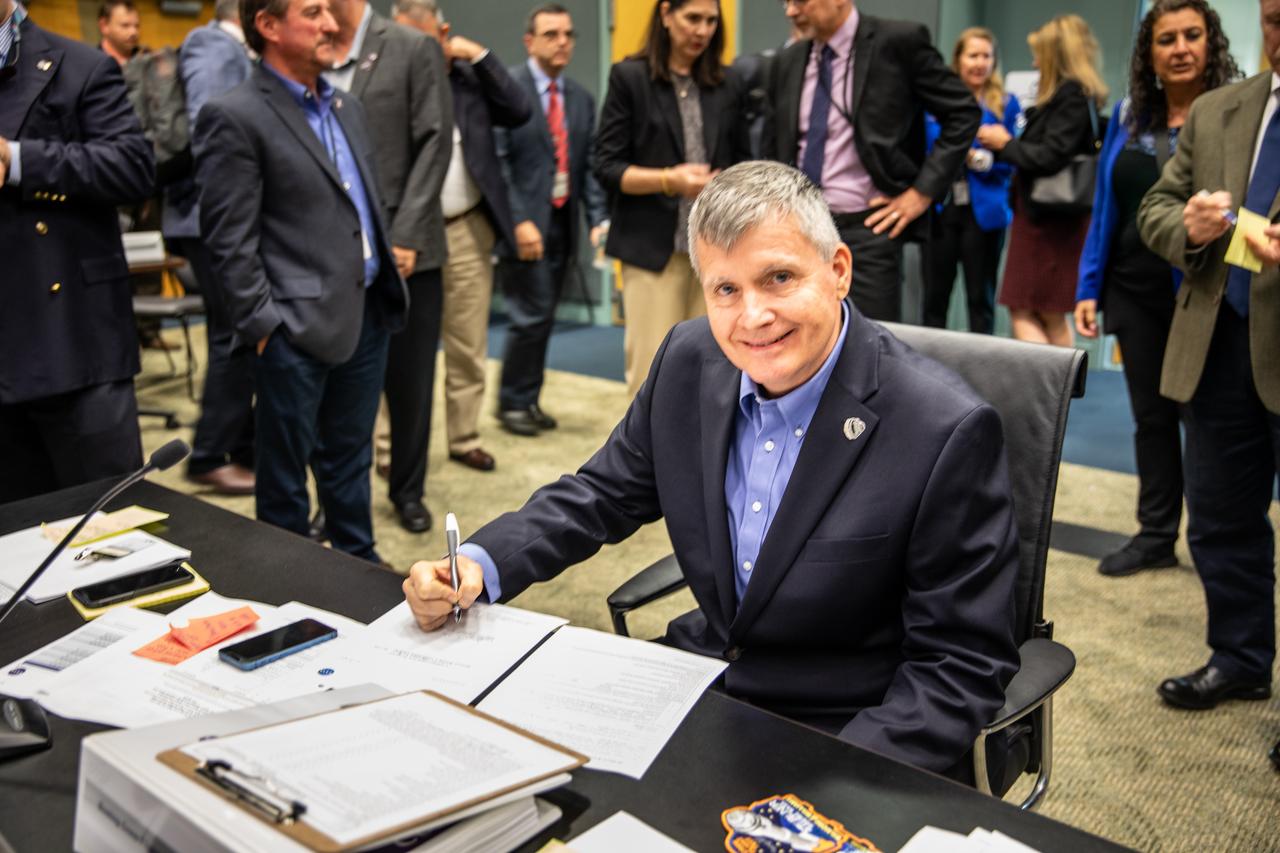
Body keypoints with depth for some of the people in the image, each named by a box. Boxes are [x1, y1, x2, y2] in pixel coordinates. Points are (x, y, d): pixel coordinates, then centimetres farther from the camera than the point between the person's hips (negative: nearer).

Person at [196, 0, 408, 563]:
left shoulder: (347, 109, 14)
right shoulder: (234, 117, -10)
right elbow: (229, 241, -12)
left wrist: (386, 287, 14)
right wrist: (263, 325, -15)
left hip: (367, 314, 7)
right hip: (298, 327, -7)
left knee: (349, 459, 19)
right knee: (285, 473, 8)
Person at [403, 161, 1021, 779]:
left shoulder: (948, 432, -22)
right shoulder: (689, 360, -6)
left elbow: (963, 665, -16)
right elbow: (605, 493, 6)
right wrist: (477, 564, -11)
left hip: (848, 733, -4)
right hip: (700, 680, 5)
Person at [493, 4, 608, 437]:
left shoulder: (582, 99, 12)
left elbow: (589, 166, 11)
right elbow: (495, 160, -10)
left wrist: (598, 219, -1)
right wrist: (518, 221, -18)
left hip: (563, 223, 6)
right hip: (523, 224, -6)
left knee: (544, 319, 11)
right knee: (531, 316, -6)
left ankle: (530, 400, 23)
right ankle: (512, 402, 12)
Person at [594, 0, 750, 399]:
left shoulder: (727, 84, 11)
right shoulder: (629, 77, 0)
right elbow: (607, 168, -5)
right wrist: (670, 180, -18)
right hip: (652, 246, -3)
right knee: (651, 371, -3)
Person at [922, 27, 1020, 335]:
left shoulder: (1006, 104, 4)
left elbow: (1011, 161, 1)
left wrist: (980, 159, -17)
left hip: (983, 211, -1)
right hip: (940, 208, 1)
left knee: (980, 298, 3)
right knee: (935, 296, 4)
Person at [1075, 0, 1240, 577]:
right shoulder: (1129, 116, 9)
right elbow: (1105, 208, 9)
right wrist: (1089, 287, 5)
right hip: (1137, 292, 4)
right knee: (1151, 414, 12)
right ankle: (1156, 534, 24)